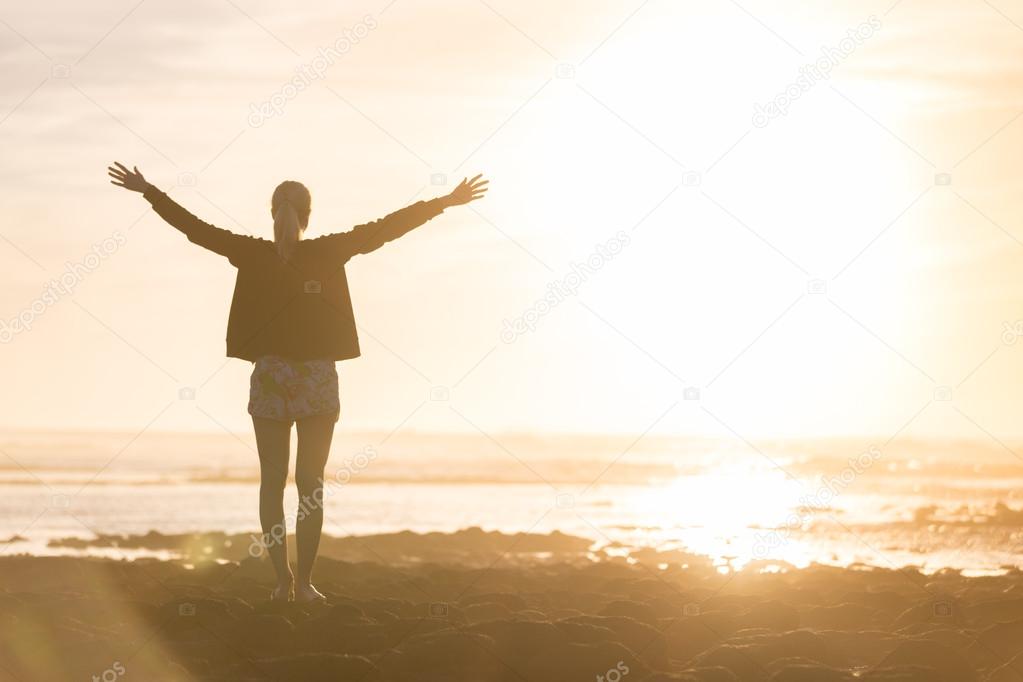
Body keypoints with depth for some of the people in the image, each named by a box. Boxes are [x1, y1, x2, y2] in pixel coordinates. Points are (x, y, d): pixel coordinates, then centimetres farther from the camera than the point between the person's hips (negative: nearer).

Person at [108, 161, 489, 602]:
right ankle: (303, 582, -1)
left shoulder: (252, 255, -4)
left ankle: (282, 577, 1)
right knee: (311, 484, 2)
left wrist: (146, 191, 11)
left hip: (269, 378, 1)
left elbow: (194, 227, 1)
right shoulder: (327, 253, -6)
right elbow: (387, 228, -5)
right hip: (317, 379, -1)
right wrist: (447, 202, -1)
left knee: (272, 479, 7)